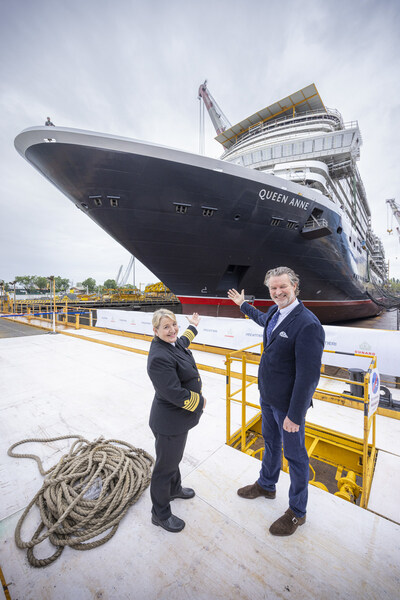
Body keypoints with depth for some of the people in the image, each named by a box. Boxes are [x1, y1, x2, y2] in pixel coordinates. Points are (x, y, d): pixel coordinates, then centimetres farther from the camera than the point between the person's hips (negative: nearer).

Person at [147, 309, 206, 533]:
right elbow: (176, 394, -32)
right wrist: (200, 401, -15)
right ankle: (160, 514, 42)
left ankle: (174, 489, 59)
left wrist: (193, 327, 38)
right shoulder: (159, 357, -33)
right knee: (165, 466, 15)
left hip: (179, 416, 9)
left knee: (175, 456, 32)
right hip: (169, 421, -9)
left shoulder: (174, 343, -3)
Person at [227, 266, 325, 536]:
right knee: (271, 443, 29)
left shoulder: (308, 324, -28)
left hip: (288, 402, -7)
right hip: (268, 395, 8)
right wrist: (243, 304, 36)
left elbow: (308, 376, -26)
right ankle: (266, 485, 56)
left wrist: (295, 415, -20)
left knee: (295, 455, 17)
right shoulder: (275, 312, -3)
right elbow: (263, 318, 24)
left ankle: (297, 511, 44)